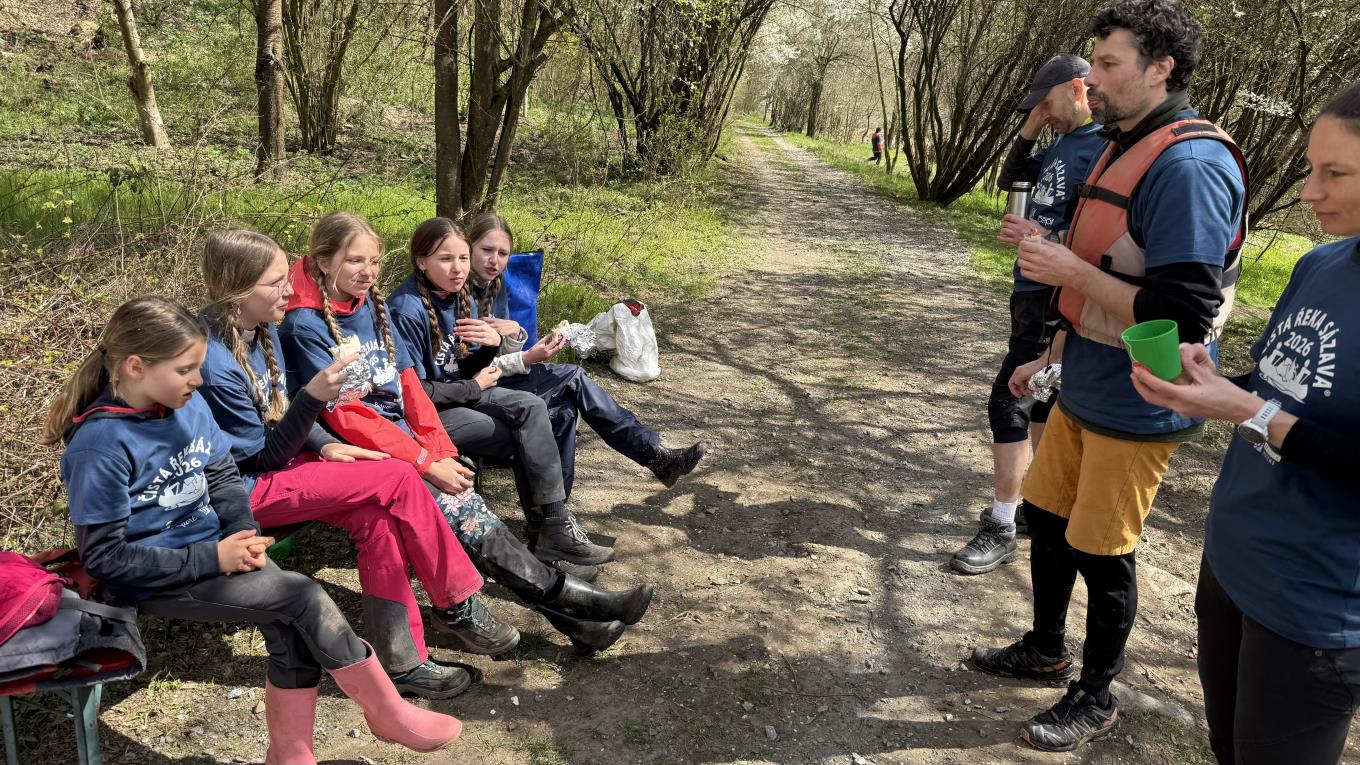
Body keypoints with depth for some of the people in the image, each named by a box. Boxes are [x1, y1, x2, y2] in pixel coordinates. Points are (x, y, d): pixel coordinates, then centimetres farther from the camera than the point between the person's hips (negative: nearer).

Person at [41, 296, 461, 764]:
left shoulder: (188, 406, -1)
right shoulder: (99, 446, -20)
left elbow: (223, 476, 12)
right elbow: (105, 558, -17)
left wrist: (244, 534, -8)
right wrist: (212, 559, -22)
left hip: (215, 550, 6)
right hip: (153, 578, -6)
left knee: (293, 627, -18)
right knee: (305, 599, -20)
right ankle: (388, 713, -4)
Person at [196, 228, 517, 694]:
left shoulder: (260, 329, 3)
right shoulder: (215, 364, -24)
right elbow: (265, 456, -18)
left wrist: (325, 446, -1)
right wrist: (314, 396, -29)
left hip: (276, 463, 8)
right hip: (247, 491, -8)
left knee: (376, 518, -17)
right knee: (400, 479, -16)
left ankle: (400, 660, -10)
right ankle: (458, 607, -2)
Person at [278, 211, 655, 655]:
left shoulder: (371, 303, 10)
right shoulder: (305, 326, -11)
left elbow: (406, 382, 9)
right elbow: (344, 415, -16)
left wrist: (441, 451, -4)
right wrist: (426, 463, -19)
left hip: (402, 438, 6)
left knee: (460, 500, -17)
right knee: (455, 505, -23)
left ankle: (569, 613, -24)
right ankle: (566, 600, -21)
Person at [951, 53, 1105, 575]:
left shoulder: (1104, 148, -17)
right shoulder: (1063, 144, 12)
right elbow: (1009, 180, 23)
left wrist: (1045, 242, -29)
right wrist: (1029, 130, 10)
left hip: (1054, 300, -10)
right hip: (1032, 291, 10)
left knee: (1008, 404, -8)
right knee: (1039, 401, 17)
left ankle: (1001, 529, 2)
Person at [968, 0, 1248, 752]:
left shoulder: (1189, 165, -22)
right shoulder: (1126, 147, 8)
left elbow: (1183, 316, -26)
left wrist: (1071, 269, -24)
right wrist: (1050, 358, 16)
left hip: (1134, 408, -9)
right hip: (1084, 392, 9)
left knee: (1100, 553, 5)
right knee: (1044, 515, 18)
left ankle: (1095, 698, 27)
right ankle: (1045, 649, 40)